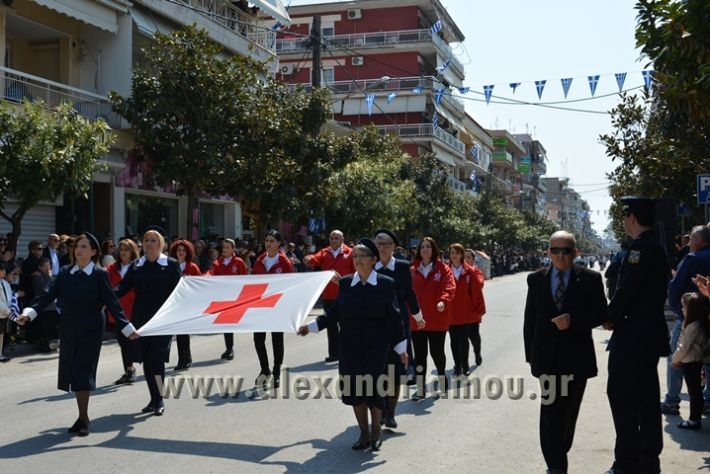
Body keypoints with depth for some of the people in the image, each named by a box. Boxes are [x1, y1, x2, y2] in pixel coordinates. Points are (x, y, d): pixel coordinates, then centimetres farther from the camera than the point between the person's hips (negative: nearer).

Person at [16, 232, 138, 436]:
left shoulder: (99, 274, -8)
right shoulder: (65, 273, 5)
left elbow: (112, 302, -8)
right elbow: (49, 295, -3)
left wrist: (127, 327, -14)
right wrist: (29, 312, -18)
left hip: (90, 331, -5)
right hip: (68, 330, 5)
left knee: (82, 372, -8)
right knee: (71, 372, 8)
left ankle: (83, 419, 2)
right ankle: (82, 417, 21)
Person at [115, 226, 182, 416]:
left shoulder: (171, 264, -1)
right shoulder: (136, 265, 9)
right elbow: (123, 287, 1)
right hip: (141, 318, 4)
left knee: (156, 358, -9)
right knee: (146, 359, 7)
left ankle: (159, 400, 3)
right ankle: (154, 399, 20)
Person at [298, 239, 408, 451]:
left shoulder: (386, 284, -5)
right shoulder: (345, 283, 2)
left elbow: (394, 318, -3)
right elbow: (335, 312, 8)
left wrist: (401, 349, -2)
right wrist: (311, 326, 3)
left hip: (376, 347, -3)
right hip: (350, 348, 3)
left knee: (373, 388, -7)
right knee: (355, 389, 4)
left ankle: (376, 431, 20)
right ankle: (364, 434, 21)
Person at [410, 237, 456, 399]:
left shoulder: (443, 269, -1)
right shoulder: (412, 270, 6)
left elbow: (449, 288, -15)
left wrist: (443, 301, -34)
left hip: (437, 318, -2)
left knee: (436, 351, 4)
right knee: (420, 354, 3)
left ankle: (442, 379, 31)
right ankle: (420, 389, 8)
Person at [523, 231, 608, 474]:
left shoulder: (590, 279, -2)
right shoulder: (536, 279, 5)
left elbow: (601, 314, -5)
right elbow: (530, 319, 8)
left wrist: (573, 320, -22)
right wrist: (531, 354, 5)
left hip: (577, 357, 0)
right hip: (547, 356, 0)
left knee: (569, 410, 11)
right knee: (551, 410, -6)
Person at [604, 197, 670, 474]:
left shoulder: (640, 247, -17)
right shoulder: (657, 248, 13)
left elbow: (626, 290, -21)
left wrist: (611, 317, -5)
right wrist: (618, 316, 9)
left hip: (632, 337, -10)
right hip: (652, 335, 10)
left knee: (622, 396, -4)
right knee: (647, 398, 14)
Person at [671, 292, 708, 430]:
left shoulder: (694, 326, -21)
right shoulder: (697, 324, 9)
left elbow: (684, 346, -19)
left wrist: (675, 359, -5)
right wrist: (678, 359, 12)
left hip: (690, 363, -9)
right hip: (692, 362, 9)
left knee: (694, 392, -3)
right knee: (695, 391, 12)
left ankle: (694, 420, 3)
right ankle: (695, 419, 19)